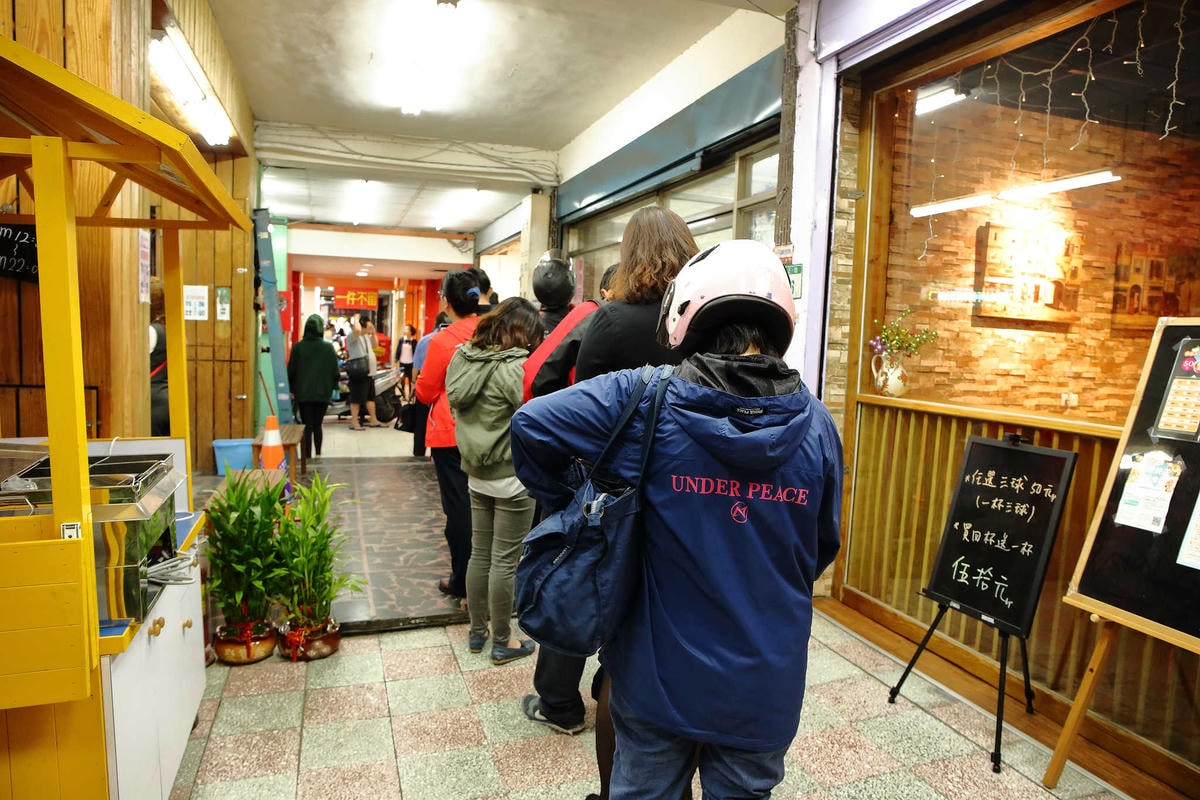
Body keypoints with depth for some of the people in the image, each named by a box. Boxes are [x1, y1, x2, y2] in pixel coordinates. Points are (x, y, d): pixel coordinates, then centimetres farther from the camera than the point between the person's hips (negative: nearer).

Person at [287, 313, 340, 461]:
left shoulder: (298, 347, -5)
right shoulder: (328, 347, -5)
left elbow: (291, 371, -1)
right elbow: (336, 372, -2)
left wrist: (292, 389, 11)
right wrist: (332, 388, 12)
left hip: (303, 393, -1)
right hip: (323, 393, 1)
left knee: (307, 427, 2)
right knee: (317, 425, 16)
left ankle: (308, 458, 0)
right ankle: (318, 455, 26)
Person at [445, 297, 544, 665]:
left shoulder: (462, 359, 3)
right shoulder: (516, 367, -19)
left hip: (476, 475, 7)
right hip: (513, 478, -7)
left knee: (479, 554, 17)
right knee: (505, 561, 4)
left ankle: (477, 631, 31)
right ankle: (503, 642, 18)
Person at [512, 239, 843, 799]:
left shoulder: (646, 397, -16)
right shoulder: (817, 424, -8)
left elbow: (532, 423, -19)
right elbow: (823, 547, 2)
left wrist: (567, 509, -3)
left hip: (658, 669, -1)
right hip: (764, 682, 2)